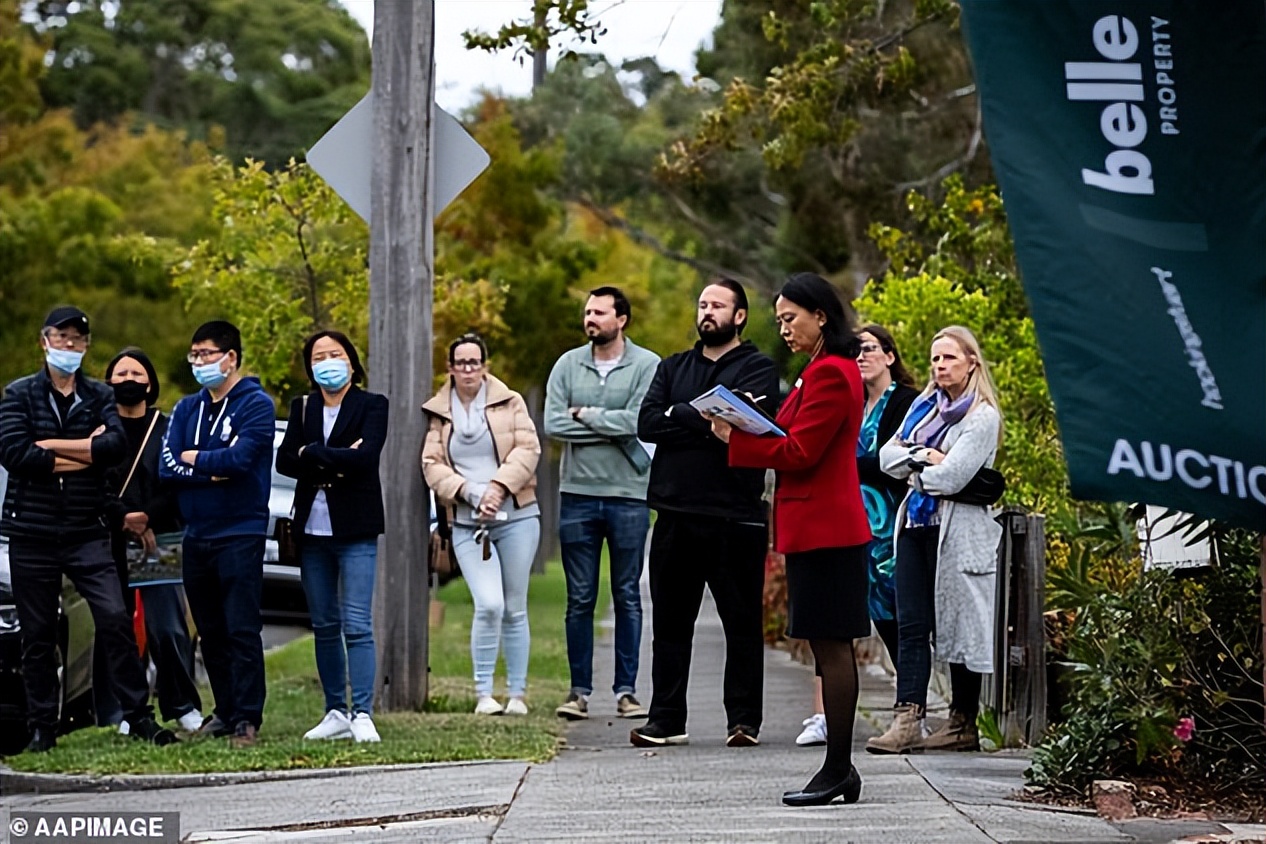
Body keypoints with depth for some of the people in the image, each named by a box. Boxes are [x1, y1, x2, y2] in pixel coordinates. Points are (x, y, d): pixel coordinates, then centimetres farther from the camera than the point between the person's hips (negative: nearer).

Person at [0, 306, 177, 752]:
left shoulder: (99, 396, 9)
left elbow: (116, 444, -11)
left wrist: (50, 445, -12)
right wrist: (85, 452, -9)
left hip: (87, 534, 0)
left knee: (115, 619, -12)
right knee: (37, 635, 5)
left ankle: (139, 717, -6)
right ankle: (42, 728, 14)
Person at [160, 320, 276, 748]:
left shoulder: (256, 405, -4)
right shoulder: (187, 408, 14)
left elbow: (240, 458, -19)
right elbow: (168, 466, 2)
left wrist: (195, 459, -4)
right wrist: (213, 471, -12)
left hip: (240, 533, -6)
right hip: (196, 535, 6)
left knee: (242, 630, -9)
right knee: (211, 632, 11)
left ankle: (247, 719, -7)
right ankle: (225, 712, 19)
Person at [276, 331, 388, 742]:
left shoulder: (372, 405, 1)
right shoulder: (302, 408, 13)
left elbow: (365, 458, -15)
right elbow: (284, 460, 0)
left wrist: (312, 454, -10)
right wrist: (336, 462, -12)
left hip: (355, 530, -5)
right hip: (312, 529, 5)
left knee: (357, 625, -11)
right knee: (324, 626, 7)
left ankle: (363, 714, -12)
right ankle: (336, 713, 13)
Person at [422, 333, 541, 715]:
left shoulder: (510, 403, 5)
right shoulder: (438, 413, 8)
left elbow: (527, 448, -4)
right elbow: (432, 464, 1)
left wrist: (498, 486, -16)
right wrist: (469, 493, -13)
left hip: (516, 516, 0)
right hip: (467, 524, 0)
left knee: (514, 609, 5)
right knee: (489, 605, -16)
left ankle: (516, 694, 15)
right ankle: (483, 694, -5)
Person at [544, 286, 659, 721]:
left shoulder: (648, 366, -2)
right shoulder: (568, 365, 6)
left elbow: (639, 420, -15)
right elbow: (553, 424, -5)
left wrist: (586, 414, -7)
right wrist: (613, 428, -9)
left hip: (628, 495, -2)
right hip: (577, 494, 2)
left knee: (627, 596, 4)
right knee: (580, 599, 5)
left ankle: (626, 690, 9)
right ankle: (579, 690, 9)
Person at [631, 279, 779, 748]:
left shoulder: (757, 369, 3)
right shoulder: (673, 368, 18)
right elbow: (646, 424, 2)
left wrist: (679, 414, -6)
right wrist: (707, 422, -9)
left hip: (735, 516, -4)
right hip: (676, 513, 4)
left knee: (742, 623, 0)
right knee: (670, 622, 7)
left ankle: (744, 720, 5)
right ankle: (666, 719, 12)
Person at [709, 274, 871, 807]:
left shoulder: (830, 373, -14)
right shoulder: (829, 369, 20)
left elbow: (799, 452, -18)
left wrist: (734, 439, -11)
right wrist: (746, 431, 5)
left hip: (824, 530, -11)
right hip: (823, 526, 11)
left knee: (830, 647, -8)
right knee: (830, 648, 10)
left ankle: (838, 771, -6)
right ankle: (838, 769, 12)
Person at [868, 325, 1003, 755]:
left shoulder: (983, 417, -6)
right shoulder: (923, 406, 16)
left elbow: (951, 476, -16)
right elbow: (887, 455, 9)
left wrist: (912, 471, 0)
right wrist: (921, 456, -9)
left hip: (957, 532, -7)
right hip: (915, 524, 7)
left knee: (960, 627, 1)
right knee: (911, 626, -2)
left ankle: (963, 725, 8)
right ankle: (907, 721, -8)